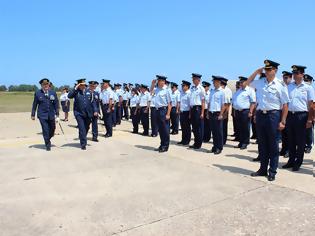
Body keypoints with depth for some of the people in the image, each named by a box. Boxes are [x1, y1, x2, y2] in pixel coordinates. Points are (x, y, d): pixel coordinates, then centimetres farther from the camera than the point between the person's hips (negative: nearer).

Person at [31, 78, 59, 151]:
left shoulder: (53, 93, 2)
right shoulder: (37, 93, -1)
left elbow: (56, 104, 4)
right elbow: (35, 104, 4)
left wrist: (57, 115, 0)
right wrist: (33, 114, 7)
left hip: (51, 115, 3)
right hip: (42, 115, -2)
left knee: (52, 129, 13)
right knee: (45, 130, -4)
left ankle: (48, 140, 41)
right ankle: (48, 145, 13)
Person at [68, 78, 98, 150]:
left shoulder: (89, 91, 5)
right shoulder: (76, 92, -1)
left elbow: (93, 101, 6)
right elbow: (69, 96, -19)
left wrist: (95, 110, -2)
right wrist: (75, 88, -20)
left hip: (88, 113, 3)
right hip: (79, 113, -3)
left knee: (86, 128, 16)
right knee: (82, 129, -8)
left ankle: (83, 140, 39)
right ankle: (83, 144, 1)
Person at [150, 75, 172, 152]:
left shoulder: (166, 90, -11)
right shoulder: (157, 89, 9)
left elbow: (169, 103, -13)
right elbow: (151, 91, 31)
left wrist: (168, 114, -17)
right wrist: (152, 84, 13)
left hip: (164, 110, -8)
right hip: (158, 110, 8)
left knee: (165, 129, 1)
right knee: (160, 129, 14)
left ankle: (165, 146, 11)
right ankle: (162, 145, 25)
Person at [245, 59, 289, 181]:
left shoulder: (280, 85, -6)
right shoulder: (260, 82, 8)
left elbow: (285, 105, -7)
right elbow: (247, 83, 24)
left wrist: (282, 121, -11)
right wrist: (256, 72, 10)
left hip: (273, 115, -5)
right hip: (260, 115, 5)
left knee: (273, 145, 5)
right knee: (262, 144, 12)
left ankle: (272, 171, 16)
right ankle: (263, 169, 24)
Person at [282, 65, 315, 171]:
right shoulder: (288, 87, 9)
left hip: (302, 116, -3)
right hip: (290, 115, 3)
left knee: (300, 141, 4)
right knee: (291, 140, 10)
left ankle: (298, 162, 15)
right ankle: (291, 160, 22)